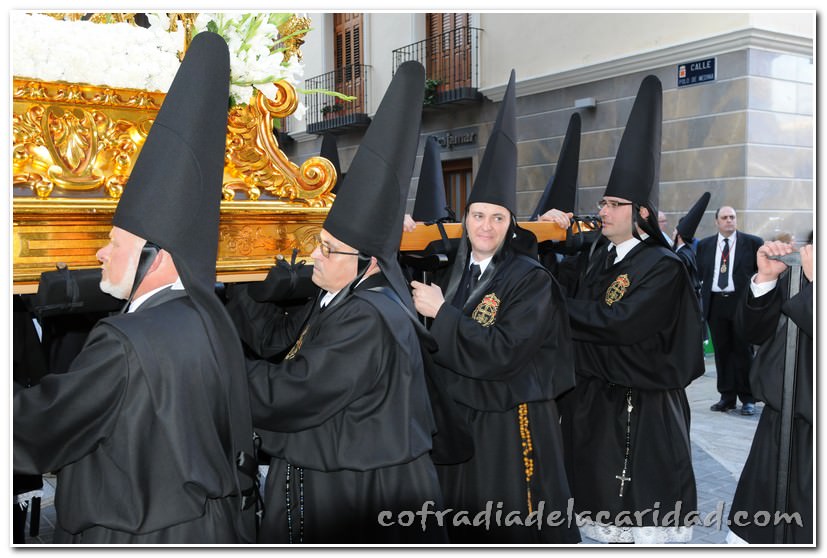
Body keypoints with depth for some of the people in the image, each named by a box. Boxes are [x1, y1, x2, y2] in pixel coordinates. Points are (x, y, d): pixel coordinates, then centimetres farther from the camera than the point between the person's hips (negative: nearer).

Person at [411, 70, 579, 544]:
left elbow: (503, 352, -23)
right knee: (461, 522, 15)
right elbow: (438, 344, 14)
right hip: (456, 415, 6)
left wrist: (441, 313, -18)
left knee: (511, 532, 5)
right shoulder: (454, 271, 6)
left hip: (510, 424, -6)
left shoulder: (531, 278, -12)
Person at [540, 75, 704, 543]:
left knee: (642, 518, 2)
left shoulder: (663, 267, -14)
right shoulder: (599, 255, 9)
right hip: (593, 398, 7)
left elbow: (619, 323, -24)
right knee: (606, 502, 16)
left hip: (643, 410, -7)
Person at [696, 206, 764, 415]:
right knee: (722, 351, 7)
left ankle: (748, 399, 10)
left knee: (743, 351, 1)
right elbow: (699, 272, 12)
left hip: (742, 303, -3)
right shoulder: (704, 245, 10)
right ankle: (727, 397, 16)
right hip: (715, 303, 3)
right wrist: (702, 299, 0)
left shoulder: (752, 242, 2)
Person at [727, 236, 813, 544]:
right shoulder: (793, 275, 4)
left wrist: (815, 279, -20)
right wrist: (765, 277, -10)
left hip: (811, 432, -4)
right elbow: (752, 331, 2)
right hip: (779, 423, 5)